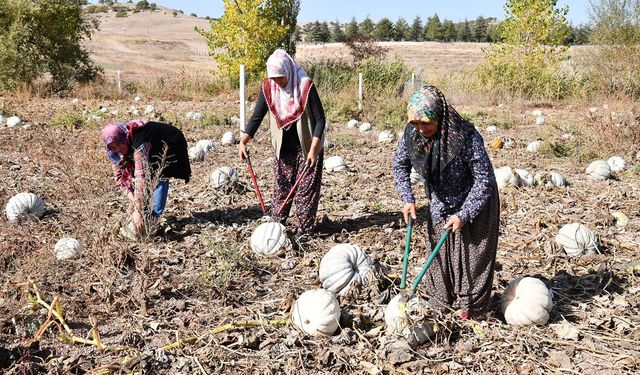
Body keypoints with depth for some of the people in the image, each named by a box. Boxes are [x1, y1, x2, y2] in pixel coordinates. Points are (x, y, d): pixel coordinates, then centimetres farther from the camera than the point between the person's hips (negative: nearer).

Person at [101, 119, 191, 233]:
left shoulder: (139, 142, -42)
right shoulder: (114, 151, -18)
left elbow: (141, 177, -46)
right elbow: (121, 176, -15)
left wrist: (137, 210, -48)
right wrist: (133, 200, -29)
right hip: (152, 152, 7)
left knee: (160, 177, -25)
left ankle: (153, 219, -22)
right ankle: (144, 217, 0)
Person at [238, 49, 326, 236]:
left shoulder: (305, 86, -19)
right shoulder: (268, 87, -7)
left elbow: (320, 119, -16)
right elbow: (257, 116, -3)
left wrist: (313, 149, -23)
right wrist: (243, 141, -14)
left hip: (306, 147, -4)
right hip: (283, 147, 4)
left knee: (306, 189, 0)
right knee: (281, 187, 9)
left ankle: (304, 230, 7)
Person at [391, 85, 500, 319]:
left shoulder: (466, 136, -32)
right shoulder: (412, 133, -17)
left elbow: (484, 179, -24)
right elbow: (399, 165, 2)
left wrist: (463, 215, -24)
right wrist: (408, 199, -7)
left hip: (474, 203, -5)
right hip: (440, 205, 5)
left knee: (472, 255, 2)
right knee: (439, 252, 13)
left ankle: (472, 312, 17)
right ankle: (439, 305, 30)